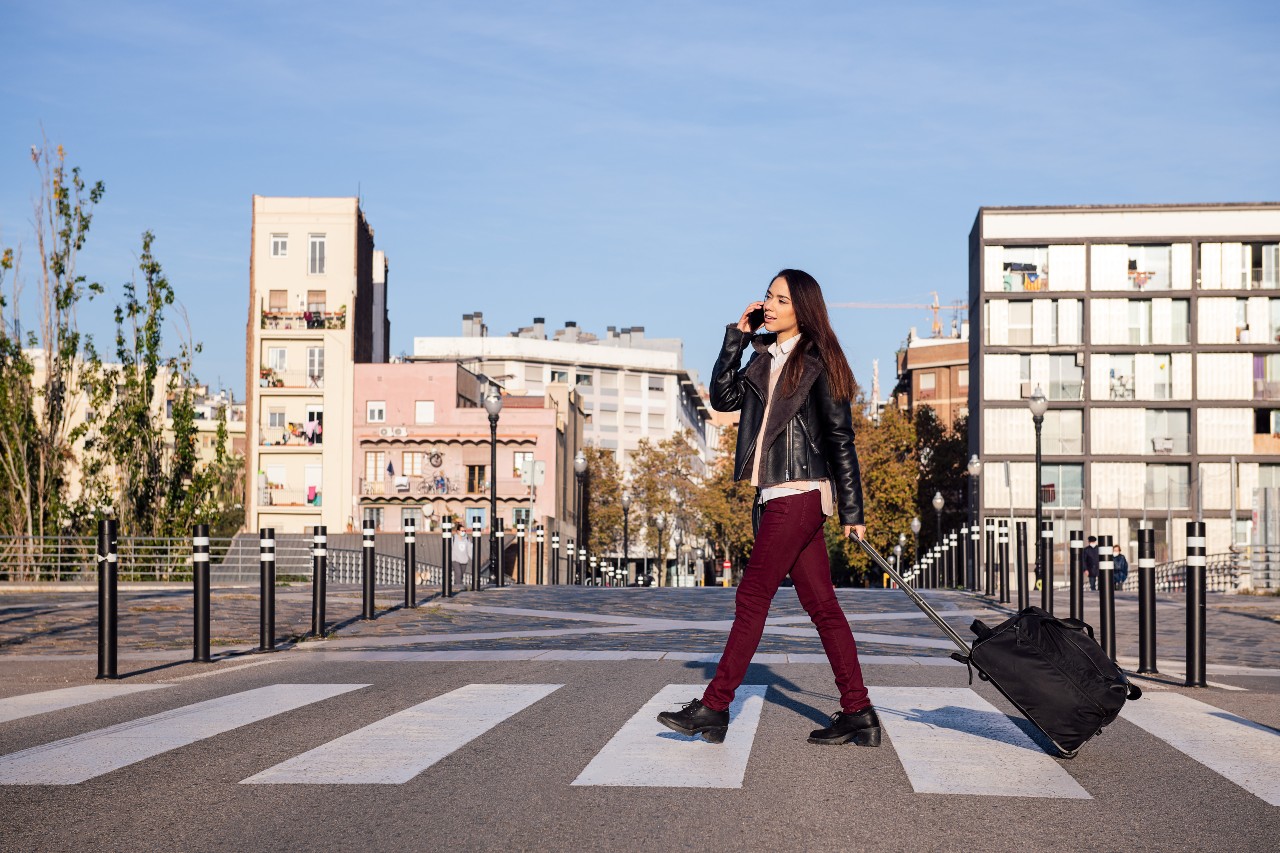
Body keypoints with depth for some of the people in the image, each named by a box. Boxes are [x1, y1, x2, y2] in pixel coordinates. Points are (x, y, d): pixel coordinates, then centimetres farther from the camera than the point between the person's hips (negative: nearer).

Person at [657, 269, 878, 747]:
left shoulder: (818, 362, -4)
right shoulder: (764, 359, 17)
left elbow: (840, 438, -4)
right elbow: (724, 397, 7)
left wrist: (852, 511, -6)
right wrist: (736, 335, 4)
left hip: (797, 495, -8)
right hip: (774, 496, 8)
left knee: (752, 599, -4)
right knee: (821, 605, 6)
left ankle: (714, 708, 2)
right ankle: (857, 713, 10)